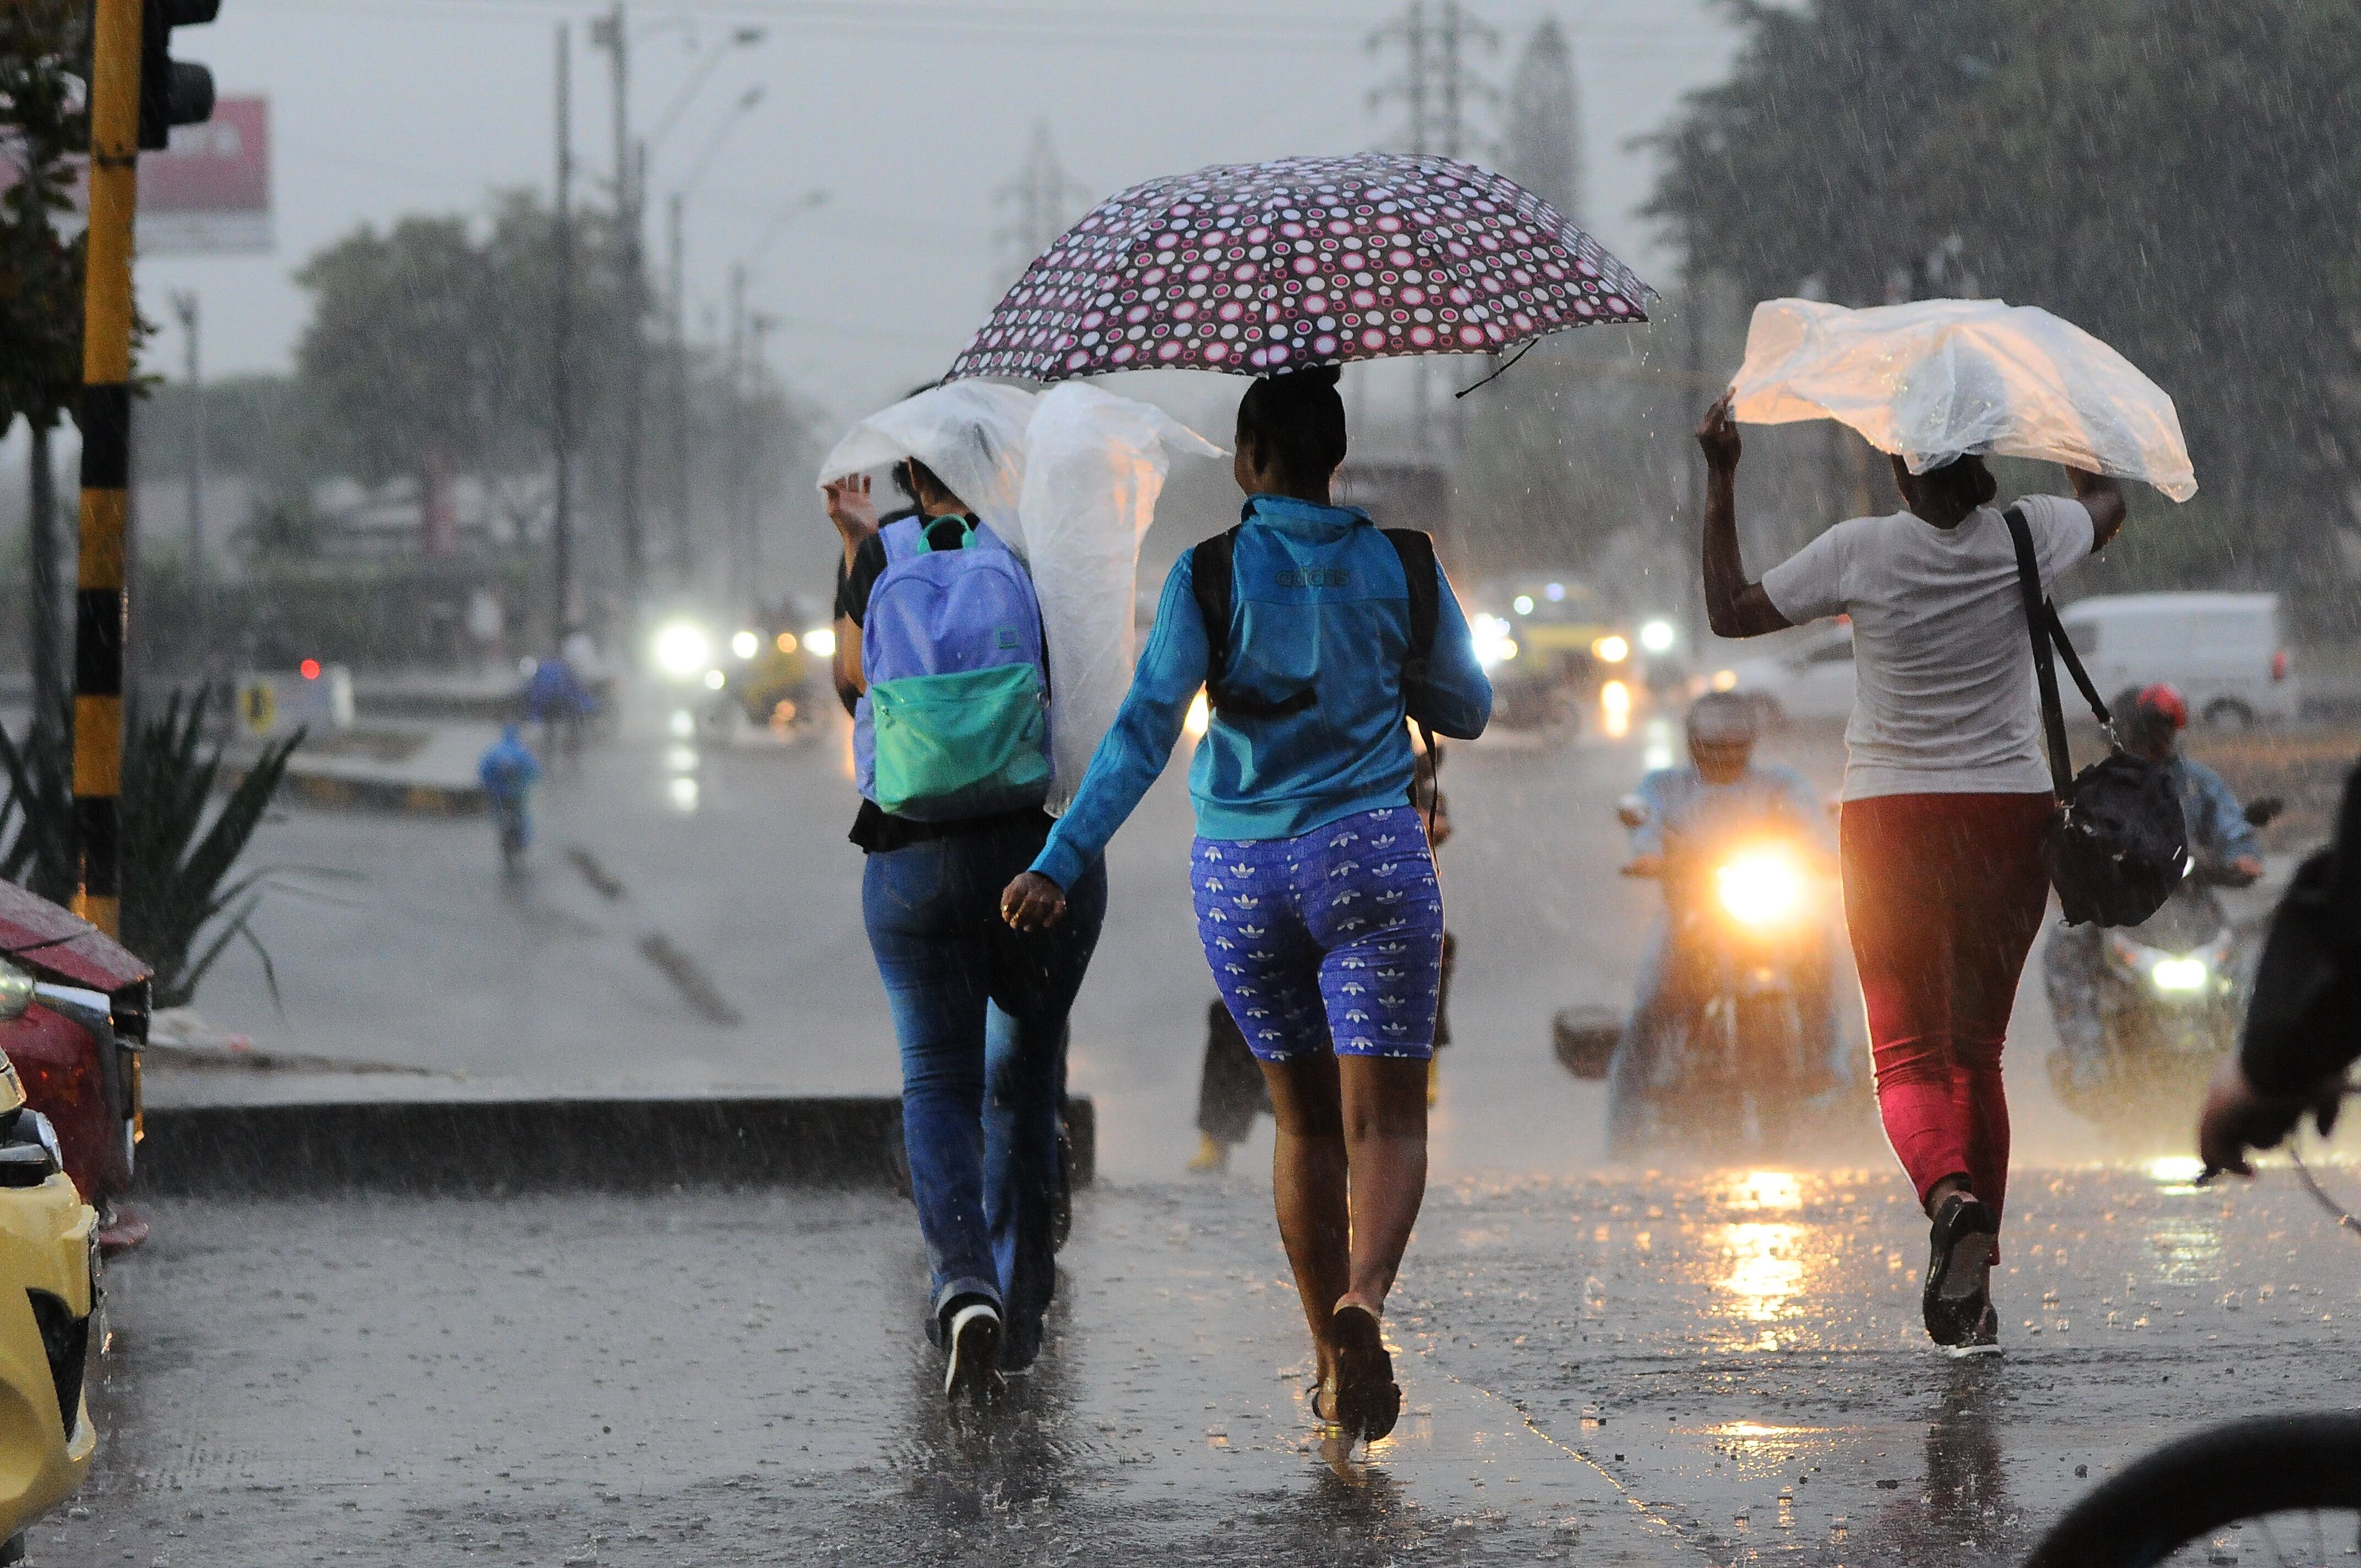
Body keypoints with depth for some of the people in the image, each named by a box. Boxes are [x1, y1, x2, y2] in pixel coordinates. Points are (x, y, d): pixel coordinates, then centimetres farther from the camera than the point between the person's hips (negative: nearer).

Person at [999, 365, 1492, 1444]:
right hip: (1371, 857, -1)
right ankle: (1363, 1297, -36)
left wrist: (1060, 866, -18)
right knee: (1386, 1121, -6)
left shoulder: (1211, 574, -4)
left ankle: (1332, 1372, 22)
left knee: (1305, 1120, 17)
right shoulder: (1403, 567, 1)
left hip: (1240, 873, 1)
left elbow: (1145, 732, -15)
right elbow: (1467, 711, 14)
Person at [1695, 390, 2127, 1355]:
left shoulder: (1862, 553, -10)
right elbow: (2106, 504, 21)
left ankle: (1949, 1189, -30)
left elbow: (1730, 612, 1)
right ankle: (1974, 1291, 8)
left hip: (1893, 819, -2)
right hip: (2009, 812, 2)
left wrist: (1720, 483, 4)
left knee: (1907, 1052, 3)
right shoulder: (2026, 538, -3)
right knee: (1977, 1048, 12)